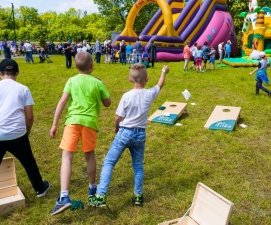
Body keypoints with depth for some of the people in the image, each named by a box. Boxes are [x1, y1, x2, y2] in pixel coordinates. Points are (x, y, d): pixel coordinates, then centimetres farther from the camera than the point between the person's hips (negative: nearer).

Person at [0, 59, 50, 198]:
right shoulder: (23, 89, 4)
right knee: (29, 163, 20)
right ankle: (40, 188, 37)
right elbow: (29, 117, 3)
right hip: (17, 134, 0)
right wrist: (27, 131, 20)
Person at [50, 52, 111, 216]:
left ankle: (64, 197, -15)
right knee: (90, 155, 18)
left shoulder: (72, 81, 4)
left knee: (67, 156, -3)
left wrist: (55, 124, 1)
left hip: (73, 120, -1)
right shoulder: (98, 83, 3)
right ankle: (92, 188, 34)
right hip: (90, 121, 1)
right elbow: (107, 103, 12)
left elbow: (62, 102, -2)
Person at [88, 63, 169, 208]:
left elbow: (118, 117, -8)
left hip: (125, 132, -3)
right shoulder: (150, 94, -5)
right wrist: (164, 71, 35)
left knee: (108, 163, 4)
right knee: (138, 166, 18)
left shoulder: (127, 96, -14)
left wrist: (117, 128, 13)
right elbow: (160, 85, 18)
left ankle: (100, 197, 1)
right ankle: (138, 196, 25)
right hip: (140, 134, 4)